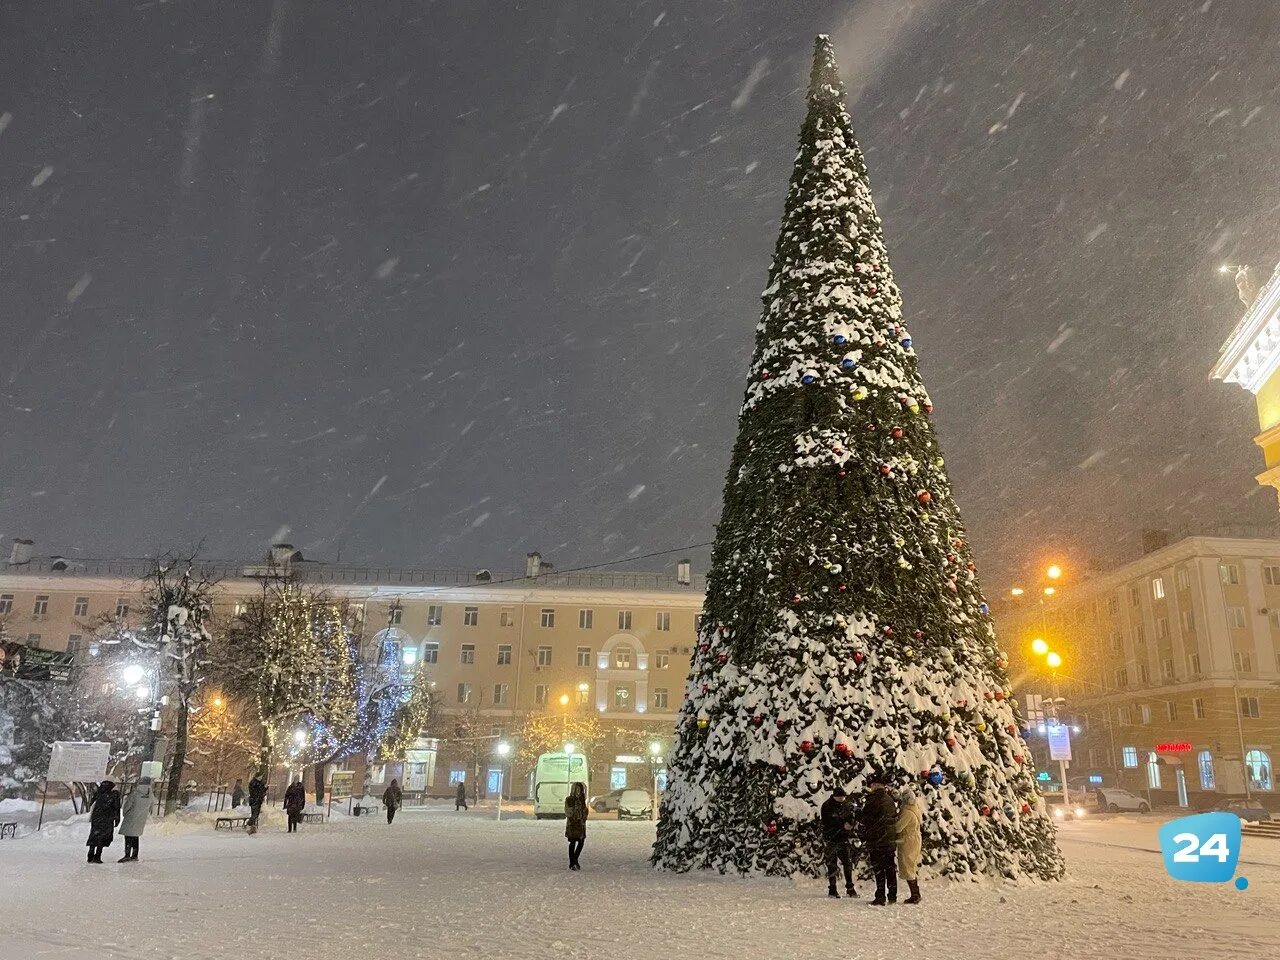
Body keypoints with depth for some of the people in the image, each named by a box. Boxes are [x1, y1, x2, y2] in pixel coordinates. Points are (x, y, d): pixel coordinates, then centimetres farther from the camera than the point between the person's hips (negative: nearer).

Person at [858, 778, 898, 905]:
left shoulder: (873, 799, -12)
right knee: (890, 868, 13)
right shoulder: (890, 800, 12)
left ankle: (880, 898, -5)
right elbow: (895, 818, 18)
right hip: (891, 839, 7)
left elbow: (863, 818, -10)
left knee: (878, 869, -4)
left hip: (877, 839, -7)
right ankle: (892, 896, 19)